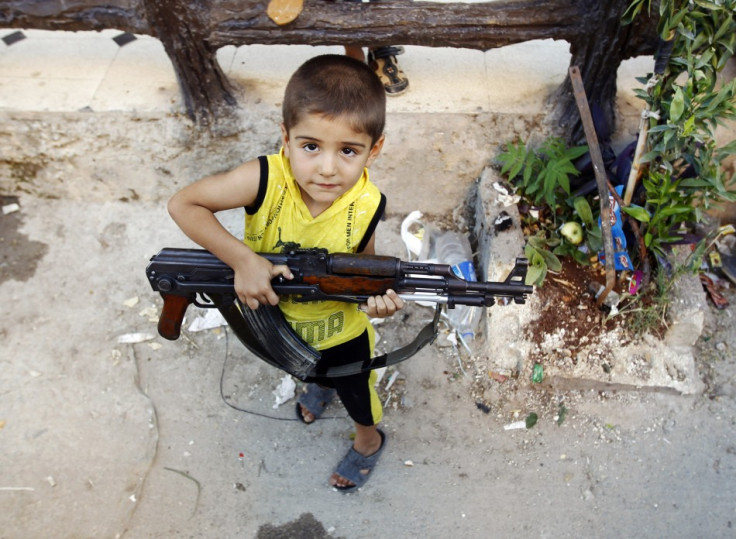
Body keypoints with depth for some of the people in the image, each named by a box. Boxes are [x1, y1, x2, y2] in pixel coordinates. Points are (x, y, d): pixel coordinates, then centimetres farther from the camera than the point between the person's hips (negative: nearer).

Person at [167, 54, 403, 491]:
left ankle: (369, 441, 61)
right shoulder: (266, 179, -35)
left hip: (339, 328, -1)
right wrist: (243, 260, -39)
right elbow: (183, 204, -28)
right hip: (271, 314, 2)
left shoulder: (366, 205, -31)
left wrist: (374, 295, -37)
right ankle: (320, 386, 74)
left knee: (356, 392, 26)